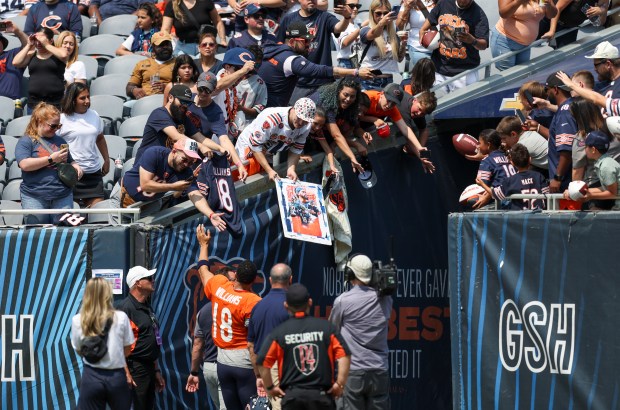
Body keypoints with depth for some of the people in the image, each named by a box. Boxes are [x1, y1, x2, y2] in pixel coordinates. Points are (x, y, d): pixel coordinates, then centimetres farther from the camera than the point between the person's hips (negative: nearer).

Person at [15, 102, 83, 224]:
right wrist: (51, 159, -15)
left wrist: (75, 166, 5)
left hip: (62, 196, 5)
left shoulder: (60, 141, 17)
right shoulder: (26, 141, -1)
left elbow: (70, 161, 30)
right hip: (35, 198, -5)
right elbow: (25, 164, -16)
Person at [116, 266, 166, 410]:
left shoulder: (146, 307, 17)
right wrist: (126, 373, -25)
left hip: (148, 369, 10)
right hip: (135, 370, -10)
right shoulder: (125, 308, -15)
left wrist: (156, 371, 23)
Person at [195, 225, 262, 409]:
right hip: (245, 362, -6)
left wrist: (204, 244, 37)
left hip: (223, 360, 6)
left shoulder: (218, 286, 1)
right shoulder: (253, 302, -17)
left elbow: (203, 269, 22)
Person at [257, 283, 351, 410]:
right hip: (321, 395, 0)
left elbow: (263, 363, -6)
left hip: (291, 396, 0)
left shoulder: (279, 332, -1)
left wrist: (270, 387, 7)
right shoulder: (327, 328, 0)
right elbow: (344, 356, -9)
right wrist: (340, 384, -3)